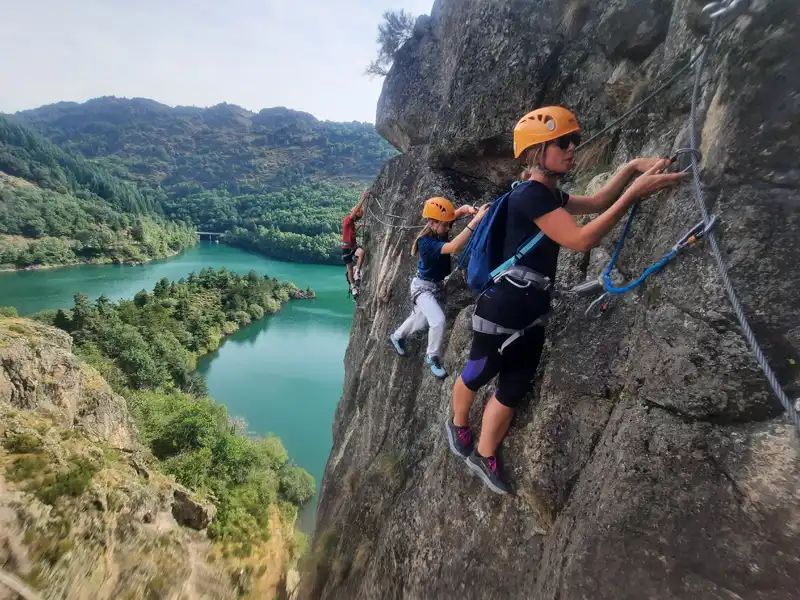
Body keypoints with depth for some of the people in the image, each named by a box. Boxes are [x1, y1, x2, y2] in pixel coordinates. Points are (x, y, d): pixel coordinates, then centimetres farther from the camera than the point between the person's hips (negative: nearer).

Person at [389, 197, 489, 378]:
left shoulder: (438, 230, -10)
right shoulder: (426, 242, -32)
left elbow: (460, 210, -4)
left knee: (420, 320, 23)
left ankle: (397, 336, 50)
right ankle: (432, 358, 1)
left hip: (436, 285, 8)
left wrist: (470, 209, -29)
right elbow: (453, 247, -48)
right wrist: (476, 221, -54)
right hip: (423, 287, -8)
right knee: (438, 321, -23)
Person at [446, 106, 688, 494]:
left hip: (532, 311, 9)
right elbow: (581, 240, -24)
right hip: (503, 308, -9)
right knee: (477, 376, 15)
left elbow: (595, 203, 22)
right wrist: (634, 193, -23)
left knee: (514, 390, 15)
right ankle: (458, 424, 44)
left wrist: (632, 167, 9)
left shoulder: (549, 195, 13)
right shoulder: (530, 195, -18)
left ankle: (484, 456, 33)